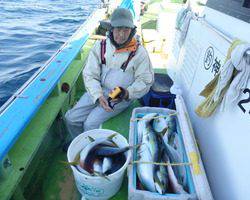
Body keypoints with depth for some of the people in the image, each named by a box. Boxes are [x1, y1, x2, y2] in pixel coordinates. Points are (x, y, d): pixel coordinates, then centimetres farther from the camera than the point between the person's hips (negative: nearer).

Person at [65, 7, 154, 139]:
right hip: (99, 90, 4)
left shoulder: (139, 52, -10)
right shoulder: (100, 46, -3)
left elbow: (145, 80, -3)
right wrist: (99, 96, -20)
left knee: (91, 124, -19)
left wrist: (128, 93, -21)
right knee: (71, 118, -4)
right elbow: (90, 75, -4)